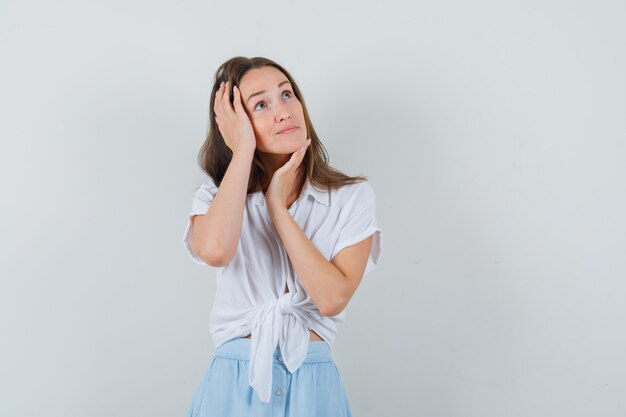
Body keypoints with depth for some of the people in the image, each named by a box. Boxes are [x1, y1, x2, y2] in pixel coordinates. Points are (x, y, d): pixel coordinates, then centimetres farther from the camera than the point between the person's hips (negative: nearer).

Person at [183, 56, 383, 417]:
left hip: (313, 384, 0)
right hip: (235, 383, 1)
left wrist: (278, 207, -13)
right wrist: (243, 151, -15)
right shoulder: (217, 196, 0)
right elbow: (214, 251, -24)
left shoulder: (352, 196, -3)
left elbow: (332, 298, -15)